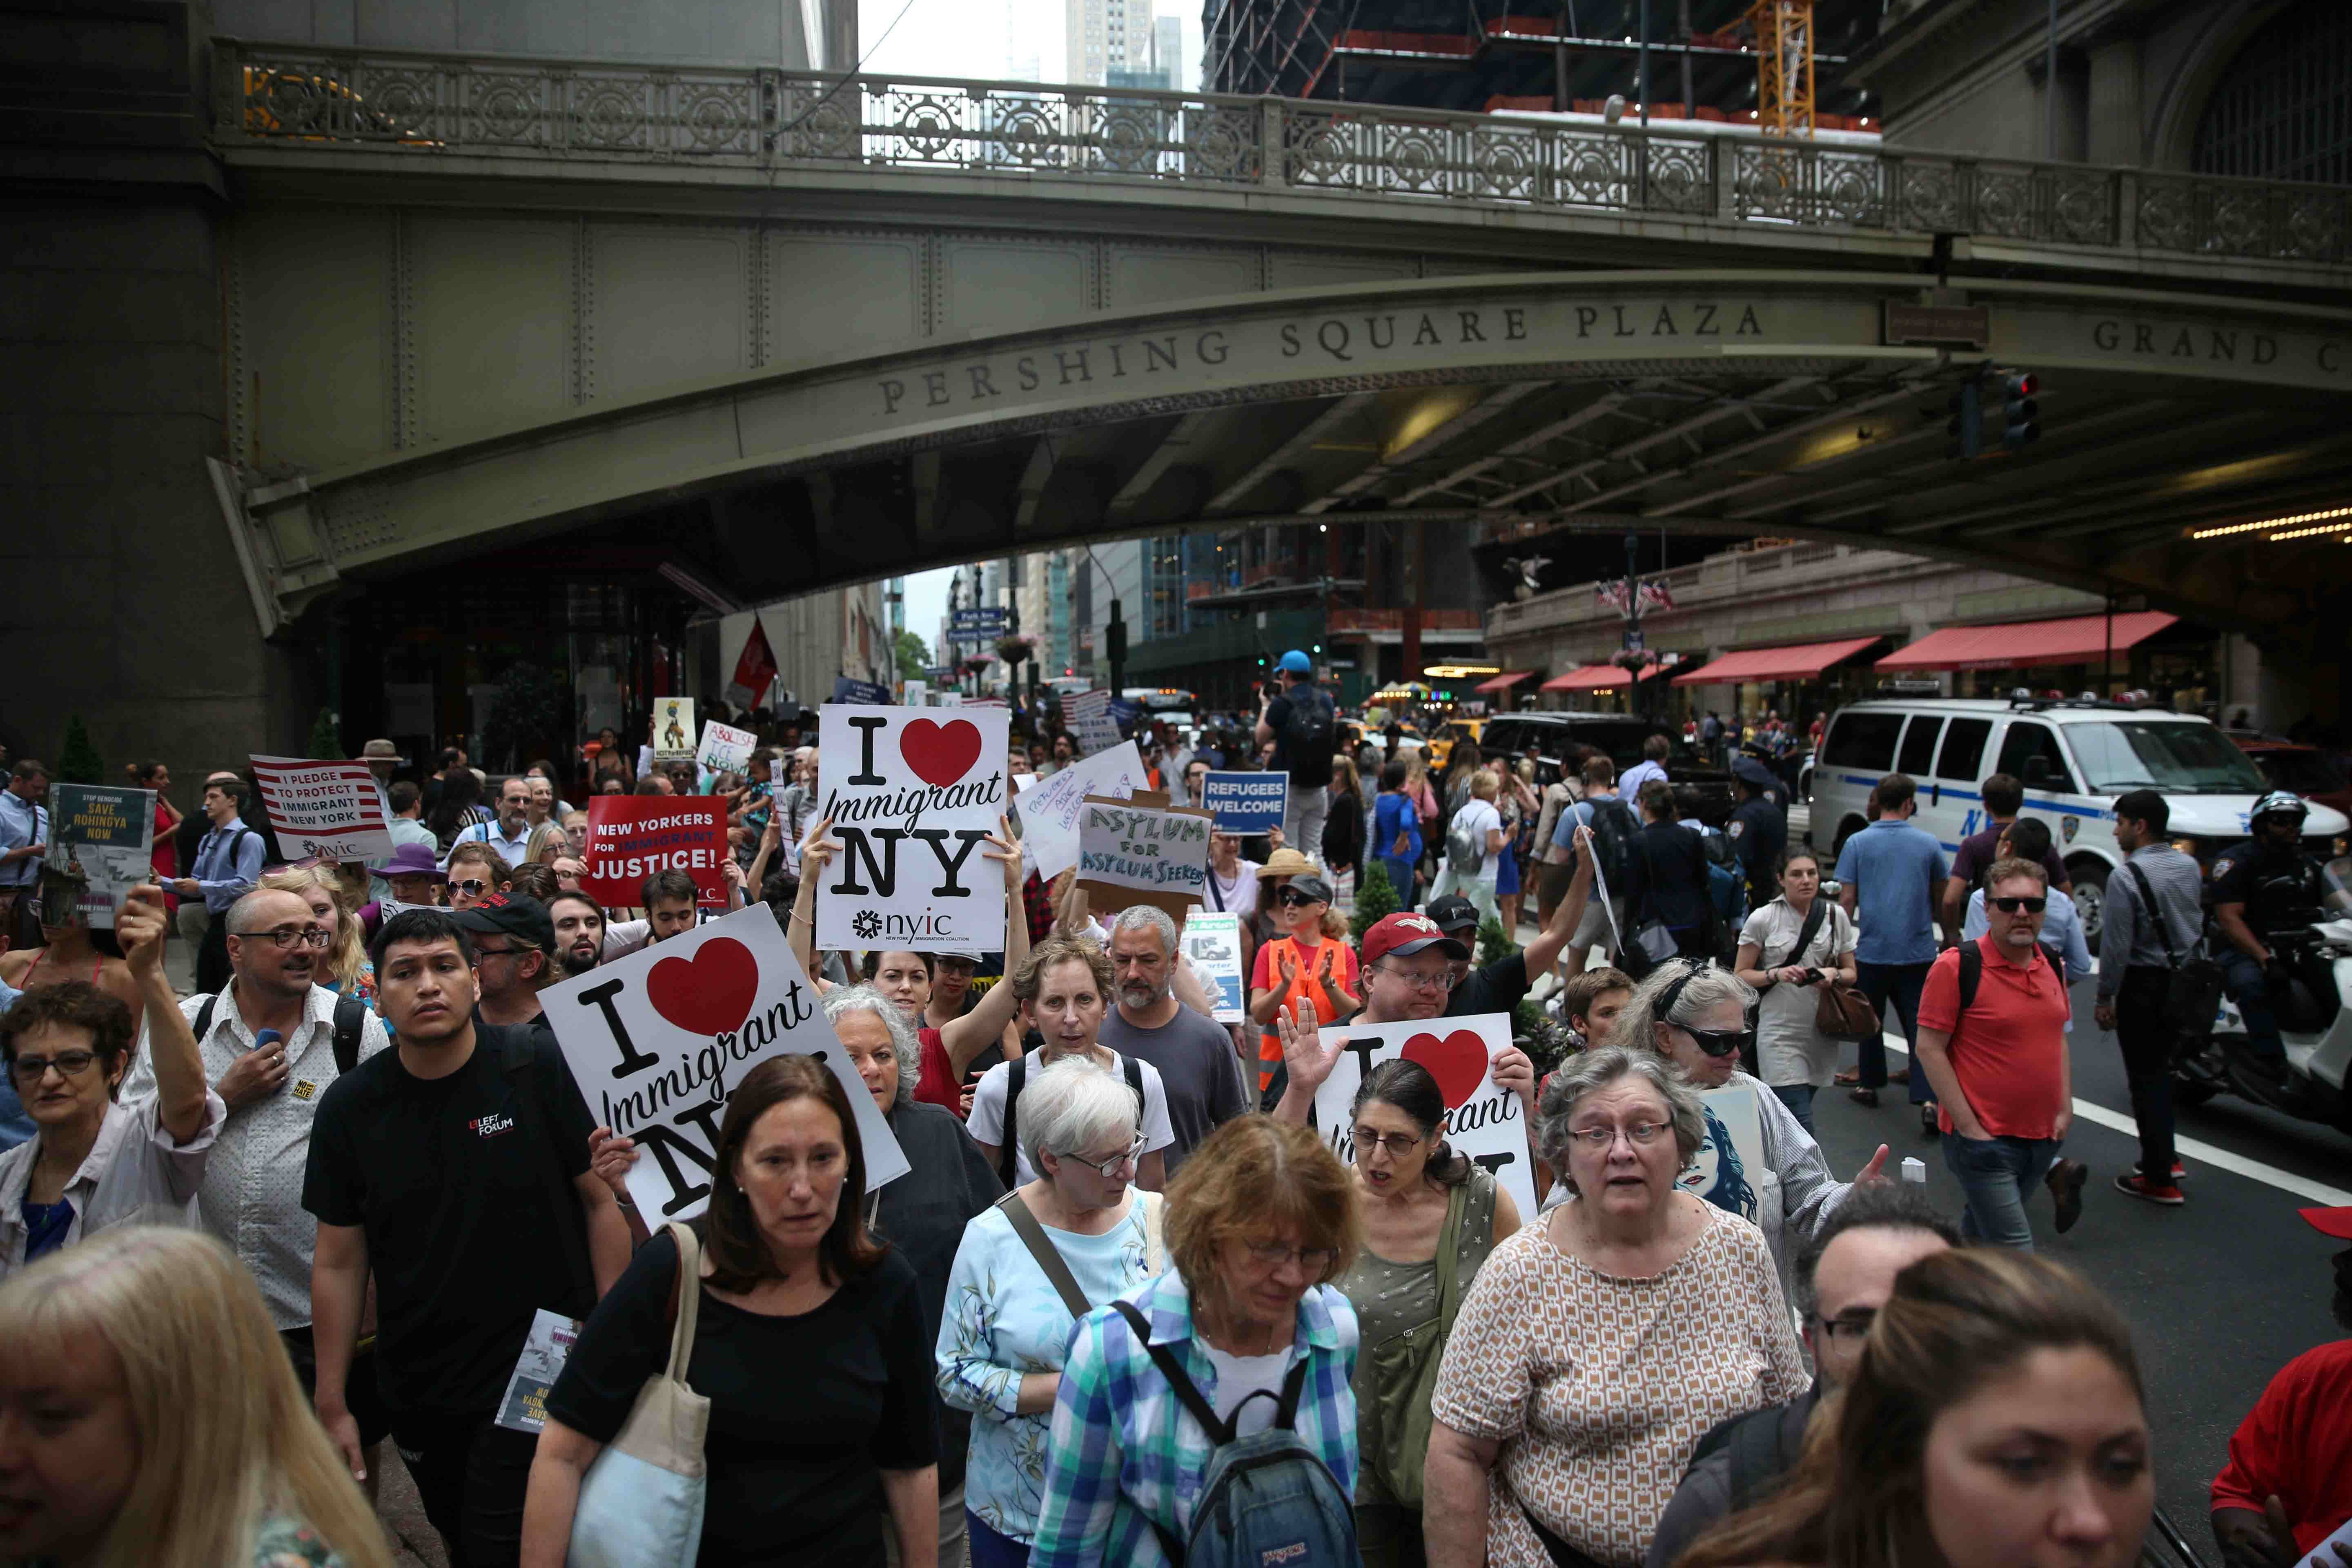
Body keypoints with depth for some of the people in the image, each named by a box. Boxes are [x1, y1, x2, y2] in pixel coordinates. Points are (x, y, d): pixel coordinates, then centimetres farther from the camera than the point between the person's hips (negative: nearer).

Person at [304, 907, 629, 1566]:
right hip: (419, 1393, 4)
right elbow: (339, 1261, 4)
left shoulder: (542, 1068, -13)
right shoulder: (348, 1106, -2)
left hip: (541, 1370, -4)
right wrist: (332, 1404, 4)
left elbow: (605, 1199, -9)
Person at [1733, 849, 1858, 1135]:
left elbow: (1851, 973, 11)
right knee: (1800, 1125, -12)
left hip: (1821, 1034, 4)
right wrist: (1777, 974, -18)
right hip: (1780, 1034, -4)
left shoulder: (1836, 916, 5)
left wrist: (1834, 975, -11)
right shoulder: (1763, 919, -4)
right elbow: (1740, 976, -1)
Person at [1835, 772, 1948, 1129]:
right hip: (1918, 952, 0)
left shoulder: (1857, 844, -3)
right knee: (1920, 1026, 0)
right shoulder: (1928, 843, 0)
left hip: (1872, 950, 0)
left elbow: (1847, 899, -4)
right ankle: (1928, 1099, -11)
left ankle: (1869, 1085, 27)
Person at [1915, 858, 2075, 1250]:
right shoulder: (1957, 967, -14)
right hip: (1983, 1140, -7)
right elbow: (1929, 1049, -14)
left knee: (1979, 1232, 19)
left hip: (2043, 1138, 7)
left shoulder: (2052, 965, 8)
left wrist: (2065, 1109, 10)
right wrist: (1968, 1126, -16)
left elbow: (2057, 1038, 20)